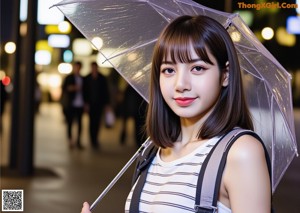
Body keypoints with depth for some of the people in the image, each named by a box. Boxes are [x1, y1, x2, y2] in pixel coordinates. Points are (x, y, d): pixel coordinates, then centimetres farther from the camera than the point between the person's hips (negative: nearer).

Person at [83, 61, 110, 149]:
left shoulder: (102, 78, 4)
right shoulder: (87, 78, 2)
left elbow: (106, 91, 5)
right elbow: (85, 91, 2)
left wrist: (106, 103, 1)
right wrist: (86, 103, -6)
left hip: (99, 103, 1)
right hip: (90, 104, -1)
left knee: (97, 122, 1)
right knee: (92, 121, -3)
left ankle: (95, 138, 14)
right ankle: (93, 140, 2)